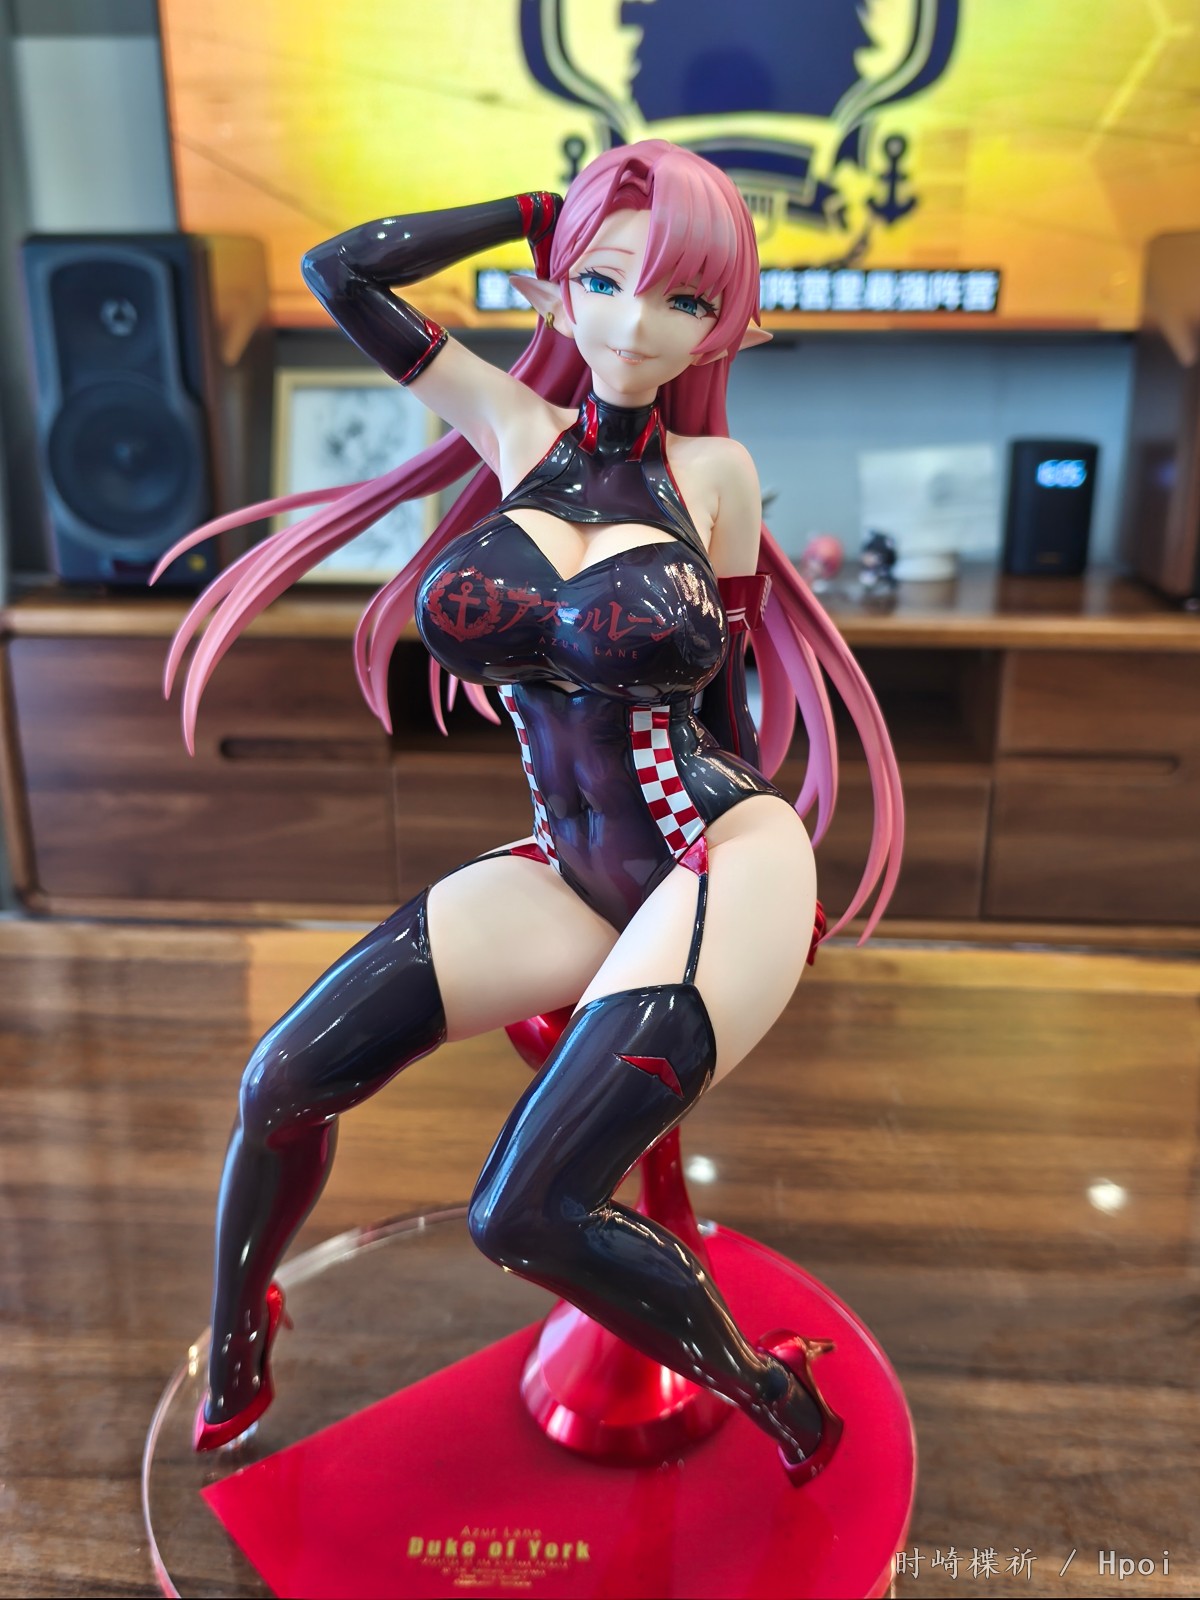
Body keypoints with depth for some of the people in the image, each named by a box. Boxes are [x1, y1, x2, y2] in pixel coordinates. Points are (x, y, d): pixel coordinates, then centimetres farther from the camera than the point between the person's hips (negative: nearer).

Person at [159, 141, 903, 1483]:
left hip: (719, 866, -4)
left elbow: (730, 686, 10)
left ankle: (772, 1391, 11)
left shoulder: (714, 470, 0)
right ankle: (230, 1372, 21)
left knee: (521, 1214, -16)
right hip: (569, 877, 4)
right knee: (287, 1077, -9)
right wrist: (540, 210, 11)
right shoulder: (514, 425, 7)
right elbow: (339, 273, 5)